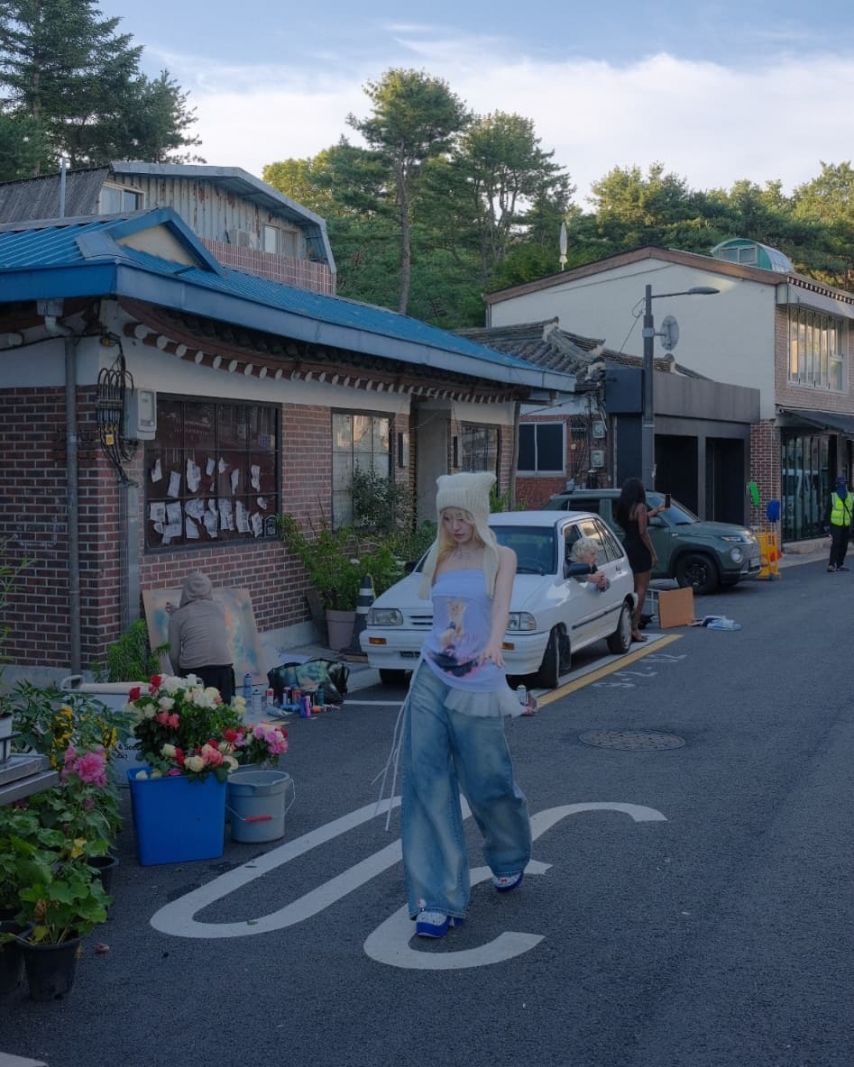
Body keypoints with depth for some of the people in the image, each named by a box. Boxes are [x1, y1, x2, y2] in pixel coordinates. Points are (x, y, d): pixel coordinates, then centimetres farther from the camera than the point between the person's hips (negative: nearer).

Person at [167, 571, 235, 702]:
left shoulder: (178, 616, 3)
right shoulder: (218, 610, 12)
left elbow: (174, 654, 4)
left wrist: (178, 677, 21)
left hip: (193, 671, -2)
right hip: (223, 668, 3)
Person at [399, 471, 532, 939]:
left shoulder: (500, 557, -1)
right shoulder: (438, 559, 12)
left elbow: (501, 605, -19)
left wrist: (494, 643, -38)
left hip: (478, 682, -3)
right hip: (431, 678, 4)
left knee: (488, 784, 5)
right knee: (427, 784, -5)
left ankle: (510, 857, 38)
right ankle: (437, 899, 0)